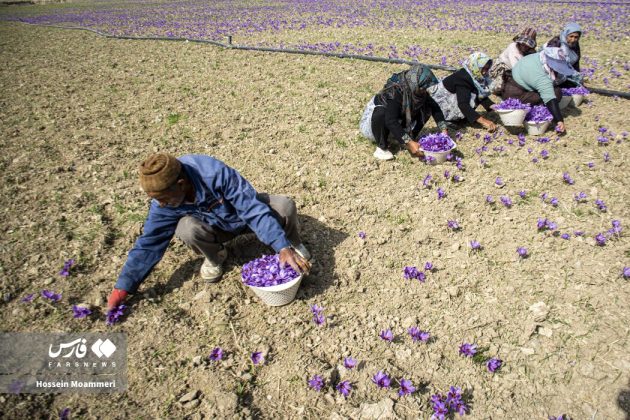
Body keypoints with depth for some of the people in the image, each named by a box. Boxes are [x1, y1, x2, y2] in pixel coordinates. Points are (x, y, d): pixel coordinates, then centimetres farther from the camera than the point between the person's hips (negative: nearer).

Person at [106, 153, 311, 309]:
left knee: (284, 206, -30)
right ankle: (215, 256, 2)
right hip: (216, 227, 3)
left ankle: (292, 245, 2)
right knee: (187, 228, -31)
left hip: (245, 208, -2)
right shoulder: (163, 204, -23)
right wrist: (122, 288, -14)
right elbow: (148, 244, -14)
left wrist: (283, 248, -42)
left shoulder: (216, 174, -39)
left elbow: (254, 211, -37)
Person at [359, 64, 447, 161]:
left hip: (398, 120, 6)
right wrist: (409, 142, -46)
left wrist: (443, 130, -16)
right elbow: (391, 121, -41)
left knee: (427, 108, -10)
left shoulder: (419, 91, -14)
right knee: (381, 113, -40)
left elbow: (435, 108, -5)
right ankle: (381, 148, -20)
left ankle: (404, 142, -2)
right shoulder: (395, 92, -34)